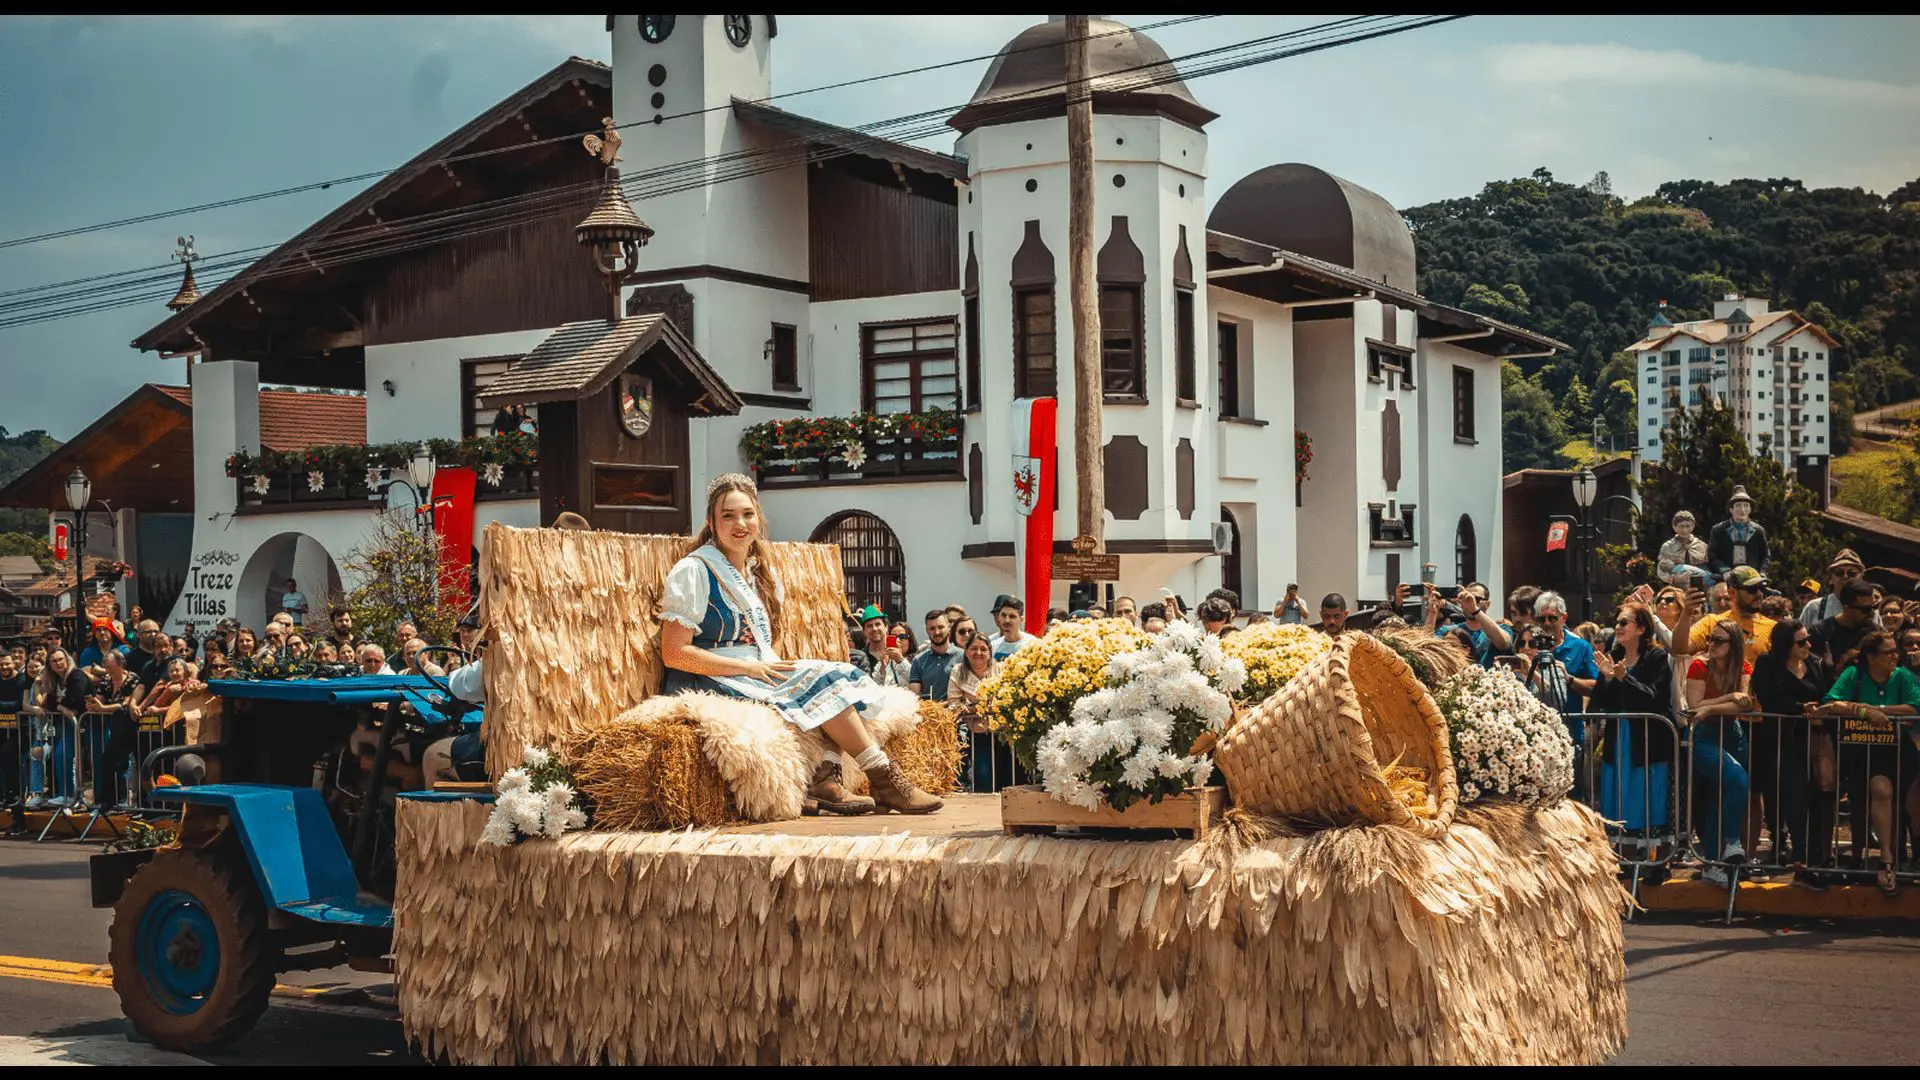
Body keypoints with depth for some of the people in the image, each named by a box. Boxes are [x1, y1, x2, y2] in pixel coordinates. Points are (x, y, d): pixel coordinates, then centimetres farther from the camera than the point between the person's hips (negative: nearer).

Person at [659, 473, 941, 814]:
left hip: (755, 671, 8)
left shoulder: (759, 573, 16)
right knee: (822, 683, -20)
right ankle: (884, 779, -14)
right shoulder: (693, 572, -9)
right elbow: (674, 653, -16)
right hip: (711, 682, -8)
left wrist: (772, 665, -3)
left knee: (830, 677, -16)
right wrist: (750, 667, -17)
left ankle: (824, 783, -27)